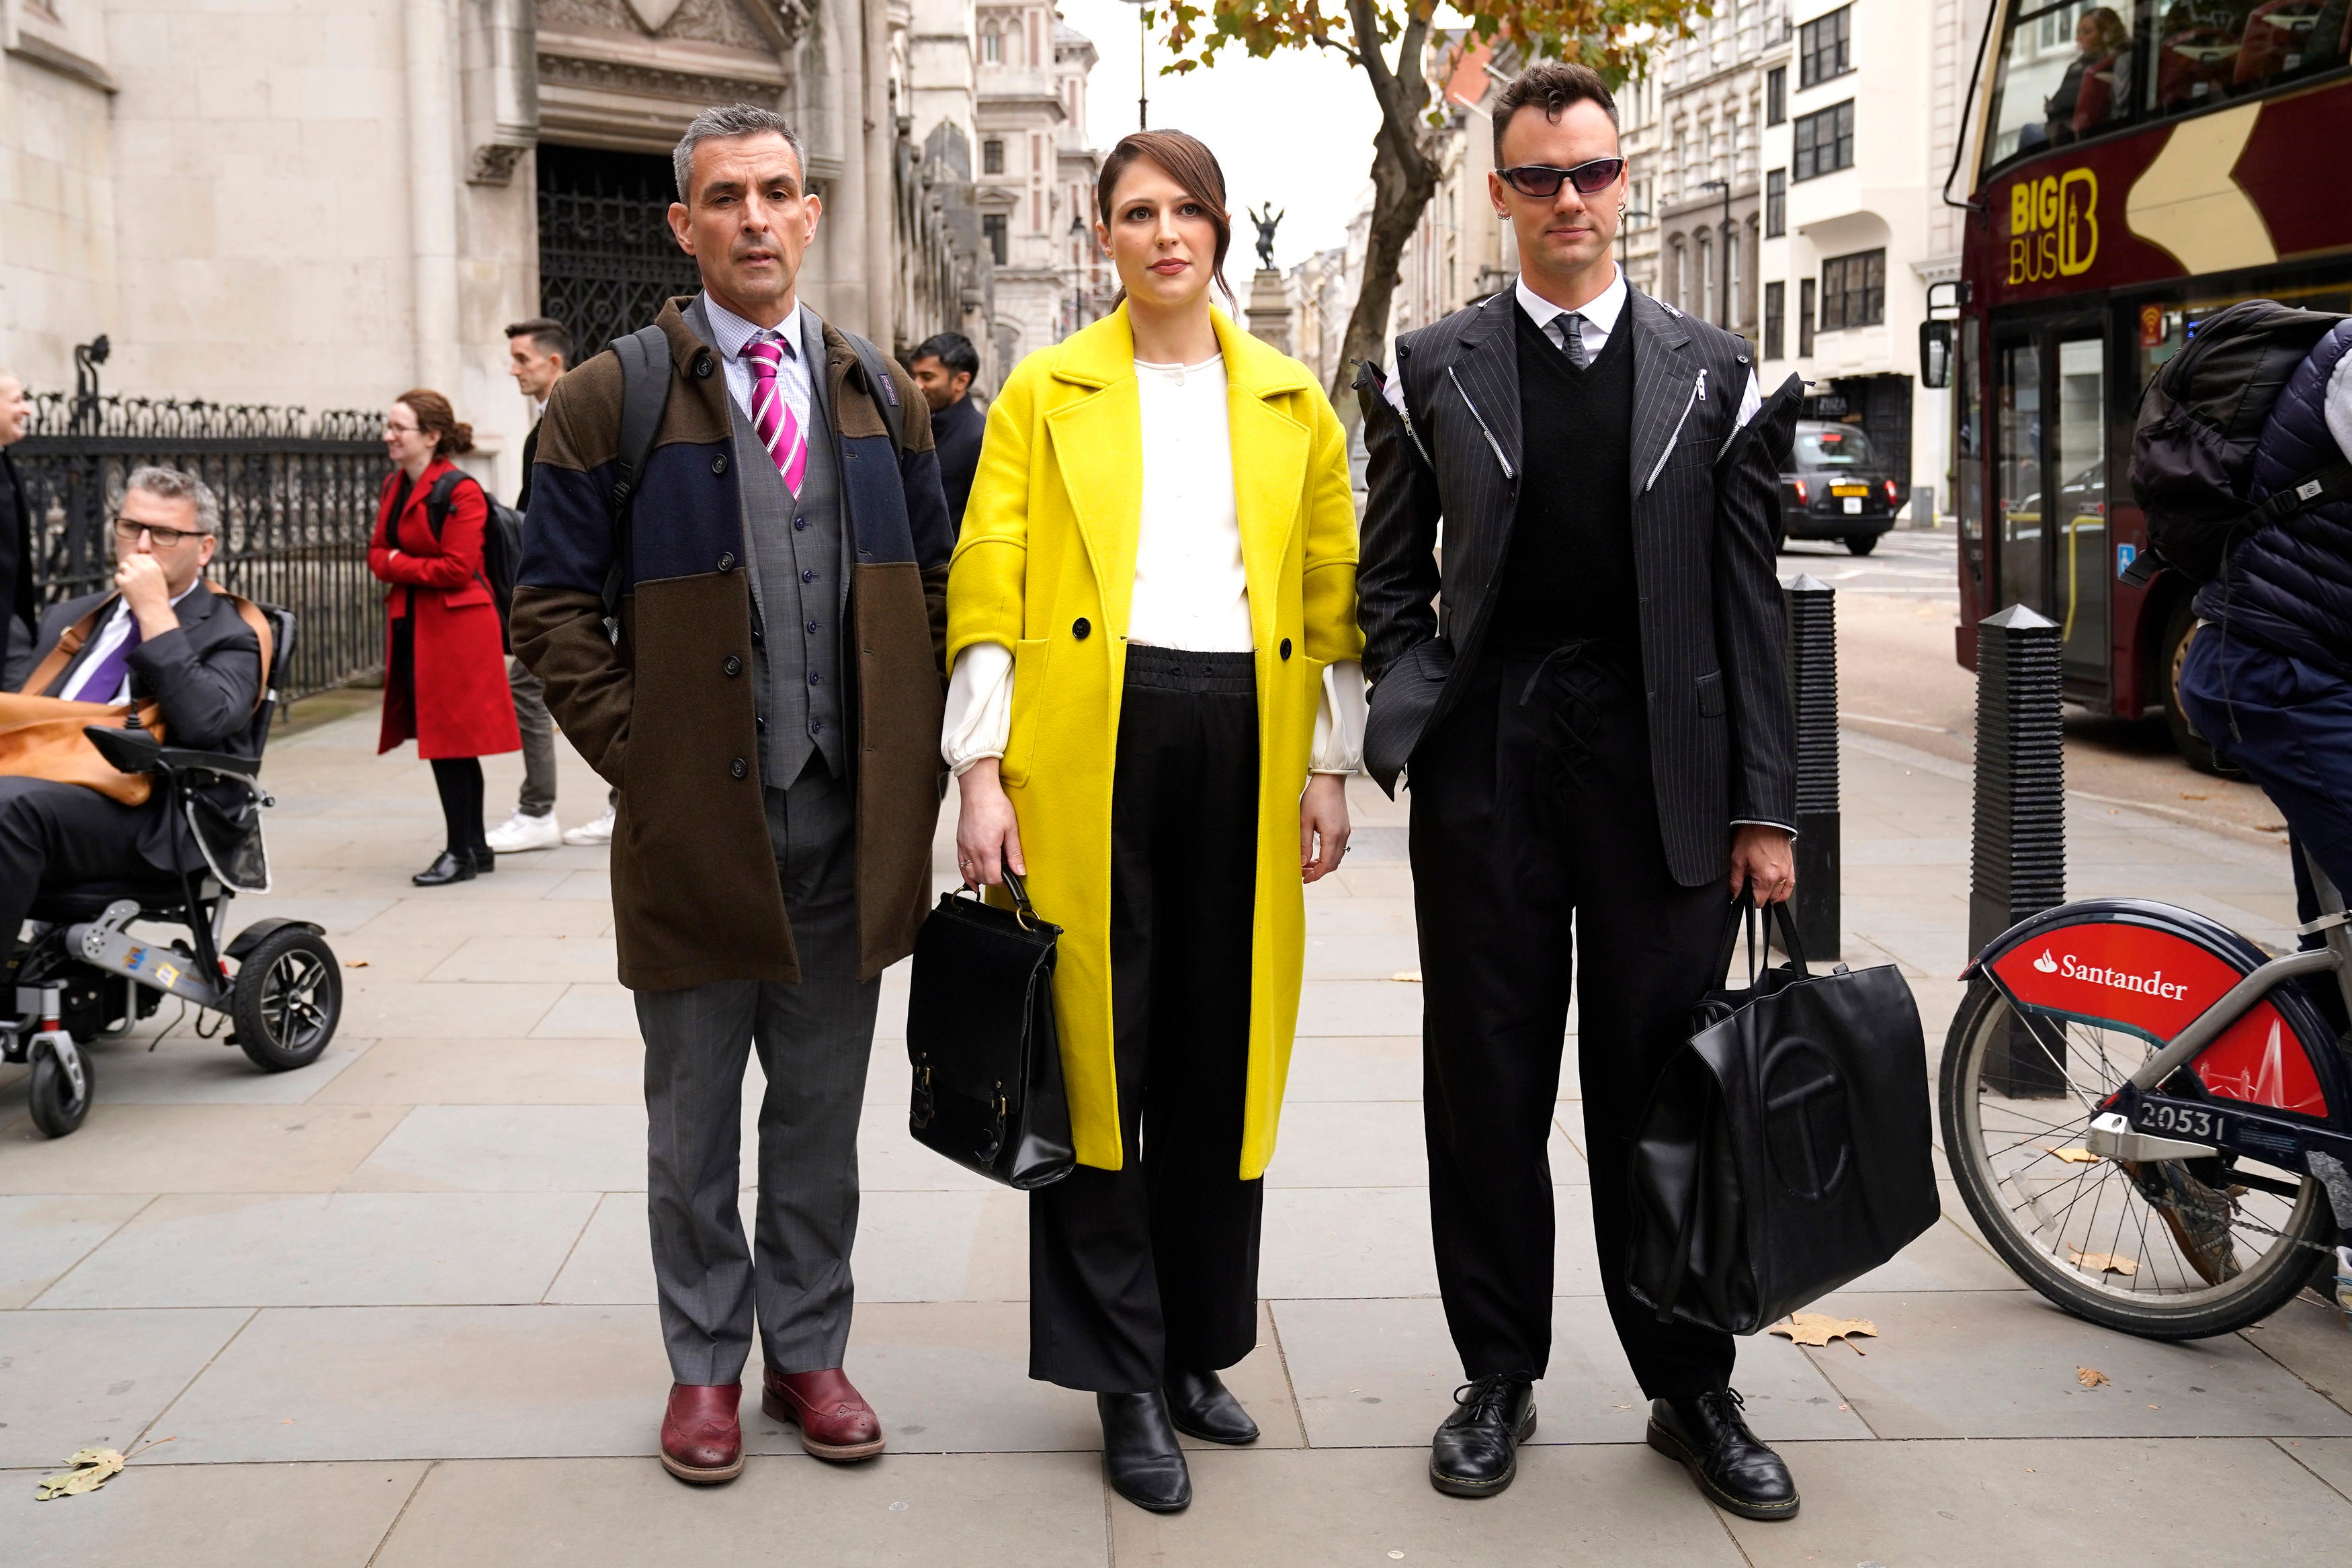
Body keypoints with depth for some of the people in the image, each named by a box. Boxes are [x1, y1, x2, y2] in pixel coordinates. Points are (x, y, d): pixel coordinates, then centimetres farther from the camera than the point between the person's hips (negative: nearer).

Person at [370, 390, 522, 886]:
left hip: (454, 626, -9)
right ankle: (475, 847, 20)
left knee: (450, 740, -6)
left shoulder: (460, 492, -14)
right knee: (449, 742, 12)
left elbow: (457, 568, -20)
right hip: (410, 626, 9)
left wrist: (398, 564, -10)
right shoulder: (393, 486, 13)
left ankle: (462, 851, 2)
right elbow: (378, 552, 15)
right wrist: (389, 564, -7)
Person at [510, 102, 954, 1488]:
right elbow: (554, 603, 0)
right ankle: (706, 1364, 25)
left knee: (822, 1114, 12)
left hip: (849, 821, 3)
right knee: (695, 1118, 10)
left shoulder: (883, 400, 10)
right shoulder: (612, 398, 0)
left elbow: (938, 584, 13)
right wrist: (633, 751, -7)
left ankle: (808, 1350, 27)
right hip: (696, 819, -2)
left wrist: (916, 761, 4)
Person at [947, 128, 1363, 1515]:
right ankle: (1126, 1381, 11)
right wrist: (983, 772, -6)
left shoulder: (1293, 402, 13)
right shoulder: (1046, 391, 7)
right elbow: (989, 587, 1)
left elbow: (1332, 602, 13)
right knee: (1097, 1055, 0)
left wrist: (1330, 768, 6)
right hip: (1090, 738, -2)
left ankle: (1196, 1348, 24)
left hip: (1244, 742, 2)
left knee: (1221, 1060, 9)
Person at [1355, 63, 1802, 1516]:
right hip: (1485, 768, 0)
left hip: (1660, 768, 0)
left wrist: (1765, 806, 0)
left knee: (1661, 1081, 5)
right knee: (1488, 1082, 7)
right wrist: (1423, 706, -7)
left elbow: (1751, 603, 4)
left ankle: (1692, 1388, 21)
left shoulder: (1716, 374, 7)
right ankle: (1501, 1377, 21)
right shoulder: (1433, 369, 7)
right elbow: (1390, 581, 10)